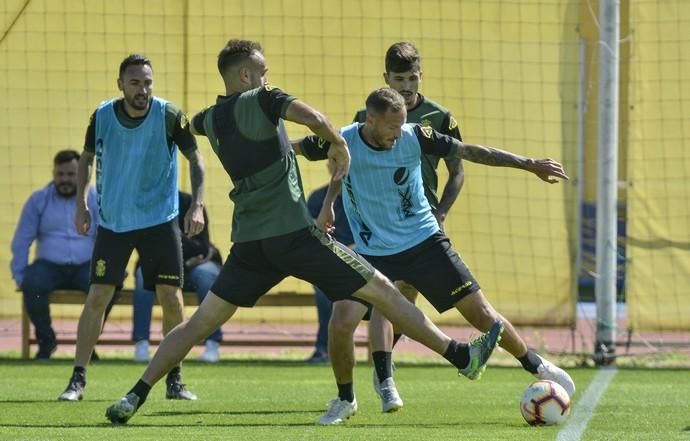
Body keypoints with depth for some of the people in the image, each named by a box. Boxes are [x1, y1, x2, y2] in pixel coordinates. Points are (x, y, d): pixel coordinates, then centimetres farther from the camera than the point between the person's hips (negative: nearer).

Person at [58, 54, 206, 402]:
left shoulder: (169, 116, -12)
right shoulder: (102, 116, -7)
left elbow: (195, 158, 0)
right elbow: (86, 158, 11)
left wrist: (197, 205, -10)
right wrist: (81, 203, 4)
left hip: (160, 220, -1)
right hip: (112, 222, 1)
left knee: (171, 298, -4)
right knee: (97, 297, -6)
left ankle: (174, 380, 10)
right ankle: (78, 379, 0)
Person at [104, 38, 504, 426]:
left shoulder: (212, 119, 13)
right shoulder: (261, 101, -6)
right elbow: (315, 119, -23)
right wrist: (339, 146, -3)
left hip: (249, 242, 6)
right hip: (293, 234, -6)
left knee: (200, 323, 10)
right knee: (382, 290, 1)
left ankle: (134, 398, 0)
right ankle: (464, 357, 4)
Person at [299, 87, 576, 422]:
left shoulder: (414, 137, -15)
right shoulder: (342, 141, -15)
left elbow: (470, 152, -7)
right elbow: (287, 149, 3)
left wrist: (530, 165, -7)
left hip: (424, 241, 0)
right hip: (372, 253, 0)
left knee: (479, 312, -3)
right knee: (340, 324, -17)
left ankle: (538, 367, 19)